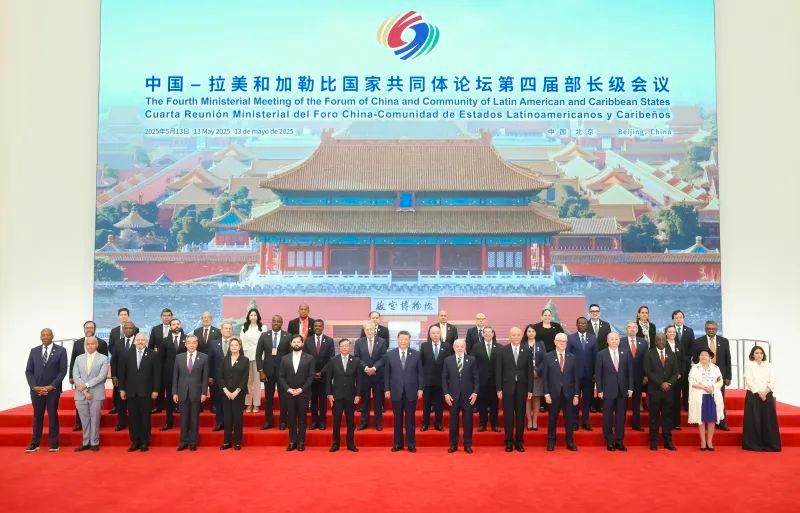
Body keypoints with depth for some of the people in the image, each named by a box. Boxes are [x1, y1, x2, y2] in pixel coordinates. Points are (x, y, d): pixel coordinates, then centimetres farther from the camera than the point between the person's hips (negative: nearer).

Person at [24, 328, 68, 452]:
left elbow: (63, 371, -4)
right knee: (37, 416, 8)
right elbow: (28, 371, 7)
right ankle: (35, 443, 15)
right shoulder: (34, 351, 9)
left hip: (53, 389, -2)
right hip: (36, 389, 3)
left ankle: (54, 444, 8)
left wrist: (52, 386, -12)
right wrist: (34, 386, -7)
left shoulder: (60, 350, 0)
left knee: (52, 415, 3)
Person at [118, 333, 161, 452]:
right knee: (133, 418, 5)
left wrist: (155, 390, -6)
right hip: (131, 392, 2)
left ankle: (144, 442, 11)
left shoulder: (154, 355, -1)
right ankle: (134, 442, 14)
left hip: (146, 392, -2)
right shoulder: (126, 355, 7)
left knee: (145, 418, 3)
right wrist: (122, 389, 4)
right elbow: (122, 373, 8)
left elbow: (157, 374, -2)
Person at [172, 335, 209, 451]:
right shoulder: (179, 357, 5)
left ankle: (193, 442, 14)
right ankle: (184, 442, 16)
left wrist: (204, 392, -6)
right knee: (184, 418, 6)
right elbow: (175, 376, 6)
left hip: (196, 392, -2)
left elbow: (205, 377, -1)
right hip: (182, 393, 2)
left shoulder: (204, 358, -1)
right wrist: (174, 392, 1)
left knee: (194, 418, 5)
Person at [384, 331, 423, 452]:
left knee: (410, 419, 6)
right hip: (396, 391, 0)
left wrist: (420, 389, -2)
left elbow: (420, 373, 3)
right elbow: (386, 373, 3)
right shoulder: (390, 355, 2)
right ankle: (398, 443, 17)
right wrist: (387, 389, -1)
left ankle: (411, 444, 14)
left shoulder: (416, 355, 2)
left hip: (411, 391, 0)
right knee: (398, 419, 7)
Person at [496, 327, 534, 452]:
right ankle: (509, 442, 12)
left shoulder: (527, 351, 3)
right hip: (507, 387, -1)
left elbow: (530, 372, 3)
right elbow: (498, 371, -1)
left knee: (520, 415, 6)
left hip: (522, 388, 1)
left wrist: (530, 390, -1)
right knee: (508, 415, 3)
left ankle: (519, 441, 15)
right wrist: (499, 389, -5)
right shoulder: (503, 351, 0)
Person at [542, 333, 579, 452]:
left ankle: (570, 442, 19)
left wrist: (576, 395, 0)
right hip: (554, 393, -1)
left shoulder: (572, 358, 4)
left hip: (568, 394, 1)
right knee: (552, 419, 7)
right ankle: (551, 442, 20)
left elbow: (576, 378, 4)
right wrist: (546, 394, -7)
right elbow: (545, 377, -2)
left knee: (569, 419, 7)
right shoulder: (548, 357, -1)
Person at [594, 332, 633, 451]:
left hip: (623, 390, 2)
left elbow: (630, 371, 4)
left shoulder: (626, 353, 3)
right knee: (608, 417, 4)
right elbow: (598, 374, -1)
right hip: (608, 390, -2)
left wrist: (630, 388, -1)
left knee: (621, 417, 6)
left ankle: (619, 442, 16)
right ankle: (609, 442, 15)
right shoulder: (601, 354, -2)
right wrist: (599, 390, -5)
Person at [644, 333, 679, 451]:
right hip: (654, 390, -3)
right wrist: (661, 383, -15)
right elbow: (648, 372, -7)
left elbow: (675, 373, 7)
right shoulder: (649, 354, -1)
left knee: (667, 416, 6)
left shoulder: (672, 355, 11)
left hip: (668, 390, 3)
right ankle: (653, 442, 7)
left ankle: (668, 441, 12)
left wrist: (669, 383, -11)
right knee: (654, 417, 1)